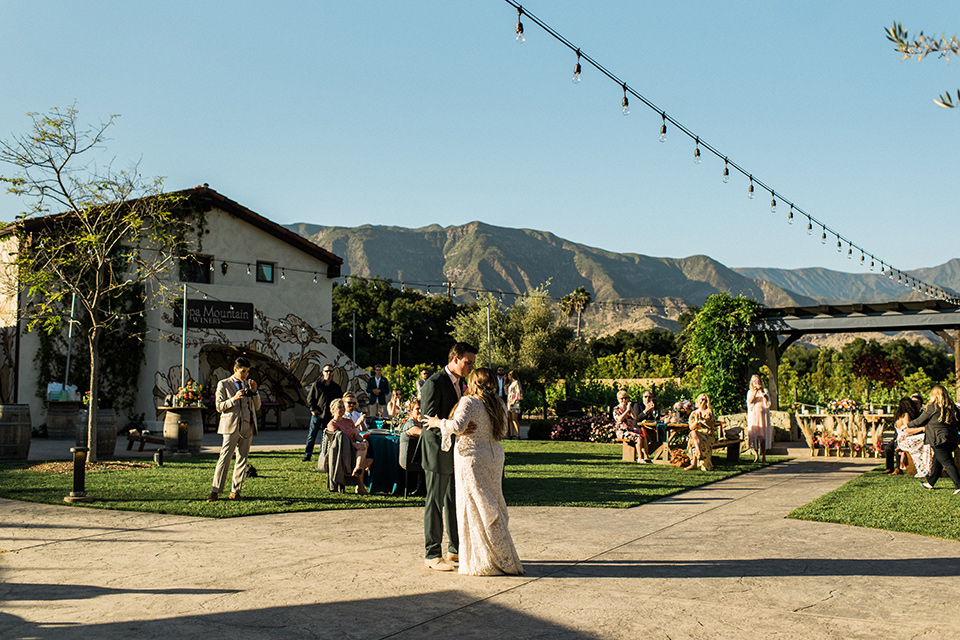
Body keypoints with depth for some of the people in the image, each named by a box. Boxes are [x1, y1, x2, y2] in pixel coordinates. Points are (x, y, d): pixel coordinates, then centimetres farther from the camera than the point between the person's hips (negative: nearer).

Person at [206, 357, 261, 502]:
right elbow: (219, 406, -1)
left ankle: (235, 492, 10)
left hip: (248, 427, 4)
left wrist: (254, 392, 1)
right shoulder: (224, 384, 5)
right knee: (224, 458, -10)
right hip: (231, 426, -4)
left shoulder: (249, 385, 18)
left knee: (242, 460, 4)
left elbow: (257, 407, 16)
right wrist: (234, 399, -15)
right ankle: (215, 491, -7)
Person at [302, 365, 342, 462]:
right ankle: (307, 455, 5)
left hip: (330, 416, 2)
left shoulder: (336, 387, 11)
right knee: (312, 435, -1)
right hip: (317, 414, -2)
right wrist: (313, 409, -5)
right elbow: (309, 398, 6)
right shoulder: (316, 384, 4)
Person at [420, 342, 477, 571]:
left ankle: (456, 550, 25)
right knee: (435, 503, -1)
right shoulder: (434, 383, -15)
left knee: (455, 502, 15)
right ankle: (432, 554, 6)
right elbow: (429, 419, -22)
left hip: (455, 453, 9)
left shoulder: (457, 383, 14)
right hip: (438, 451, -9)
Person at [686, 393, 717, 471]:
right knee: (693, 432, -37)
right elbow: (691, 427, 5)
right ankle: (699, 453, -58)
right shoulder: (693, 413, 18)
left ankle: (694, 464, -47)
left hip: (709, 435, -2)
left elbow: (712, 425, -2)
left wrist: (702, 419, -16)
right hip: (696, 435, 3)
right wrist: (697, 421, -14)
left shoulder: (709, 411, 10)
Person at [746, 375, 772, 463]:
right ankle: (756, 456, -4)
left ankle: (763, 456, -5)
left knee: (763, 435, -6)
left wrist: (762, 391, -18)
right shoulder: (750, 392, 12)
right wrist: (755, 391, -18)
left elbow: (767, 400, -5)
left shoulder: (765, 391, 13)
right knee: (754, 435, -7)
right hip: (753, 415, 0)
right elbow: (750, 401, -7)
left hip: (763, 415, 0)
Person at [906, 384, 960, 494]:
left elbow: (919, 421, 2)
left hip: (939, 438, -7)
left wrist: (907, 425, 18)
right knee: (937, 461, 20)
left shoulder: (932, 407, -8)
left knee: (948, 463, -7)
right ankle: (930, 482, 33)